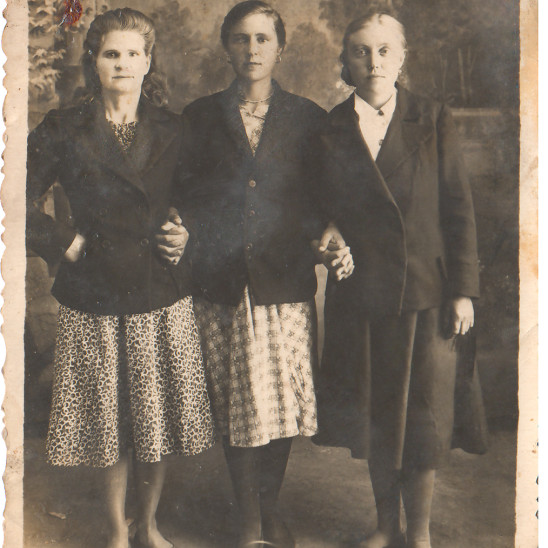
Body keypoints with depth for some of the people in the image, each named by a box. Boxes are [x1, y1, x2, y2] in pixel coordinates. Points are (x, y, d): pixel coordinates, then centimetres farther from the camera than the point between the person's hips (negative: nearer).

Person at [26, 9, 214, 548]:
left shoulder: (172, 131, 6)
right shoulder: (63, 130, -1)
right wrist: (64, 241, -6)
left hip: (163, 299, 2)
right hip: (95, 300, -1)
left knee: (160, 420, 10)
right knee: (109, 422, 8)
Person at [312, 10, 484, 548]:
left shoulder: (432, 120, 0)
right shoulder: (331, 128, 4)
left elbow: (459, 209, -2)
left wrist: (463, 289, -6)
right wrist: (329, 232, -11)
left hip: (425, 291, -1)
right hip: (360, 293, 2)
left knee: (423, 415, 6)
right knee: (374, 415, 12)